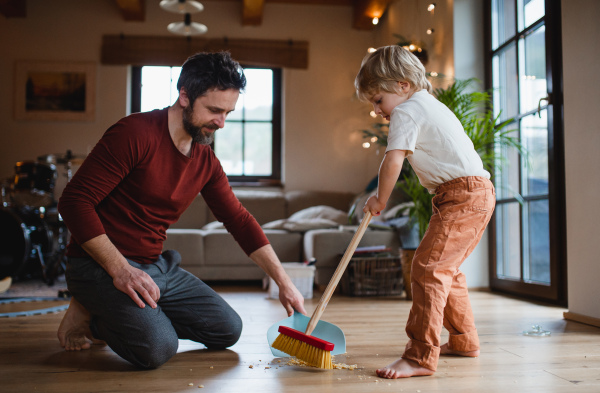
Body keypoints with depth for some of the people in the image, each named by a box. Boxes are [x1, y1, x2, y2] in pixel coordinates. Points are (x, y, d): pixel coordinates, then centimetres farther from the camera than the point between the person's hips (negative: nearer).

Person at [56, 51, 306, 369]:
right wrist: (120, 269, -25)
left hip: (156, 267, 8)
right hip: (101, 266, -8)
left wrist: (284, 282, 4)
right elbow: (74, 201, -19)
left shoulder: (206, 161, 6)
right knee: (157, 346, -30)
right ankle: (90, 314, 1)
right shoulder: (134, 134, -17)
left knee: (227, 330, 5)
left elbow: (239, 220, 9)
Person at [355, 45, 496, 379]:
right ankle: (464, 341, 30)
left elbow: (393, 161, -19)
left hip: (463, 195, -11)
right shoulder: (429, 104, 22)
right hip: (476, 192, 11)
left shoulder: (406, 112, -10)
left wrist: (380, 200, -4)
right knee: (446, 270, 19)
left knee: (428, 267, -15)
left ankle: (420, 356, -16)